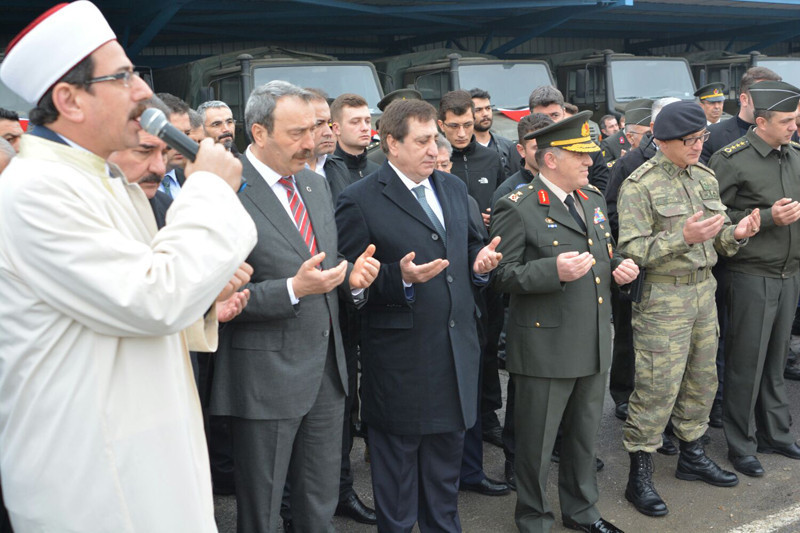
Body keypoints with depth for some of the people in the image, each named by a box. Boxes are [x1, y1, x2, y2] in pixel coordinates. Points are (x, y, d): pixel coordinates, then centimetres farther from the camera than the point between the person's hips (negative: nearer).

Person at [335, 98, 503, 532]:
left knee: (446, 461, 22)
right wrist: (400, 277, -27)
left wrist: (480, 262, -2)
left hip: (457, 353, 6)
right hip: (400, 361, -6)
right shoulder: (360, 201, -12)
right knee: (398, 472, 11)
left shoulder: (454, 188, 9)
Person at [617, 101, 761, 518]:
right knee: (657, 388, -3)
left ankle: (691, 456, 34)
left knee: (702, 379, 16)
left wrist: (736, 233, -7)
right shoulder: (639, 186, -12)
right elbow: (632, 251, -17)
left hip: (703, 289, 7)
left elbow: (715, 240, 16)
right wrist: (683, 237, -27)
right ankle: (639, 476, 9)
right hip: (662, 297, -7)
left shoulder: (705, 178, 10)